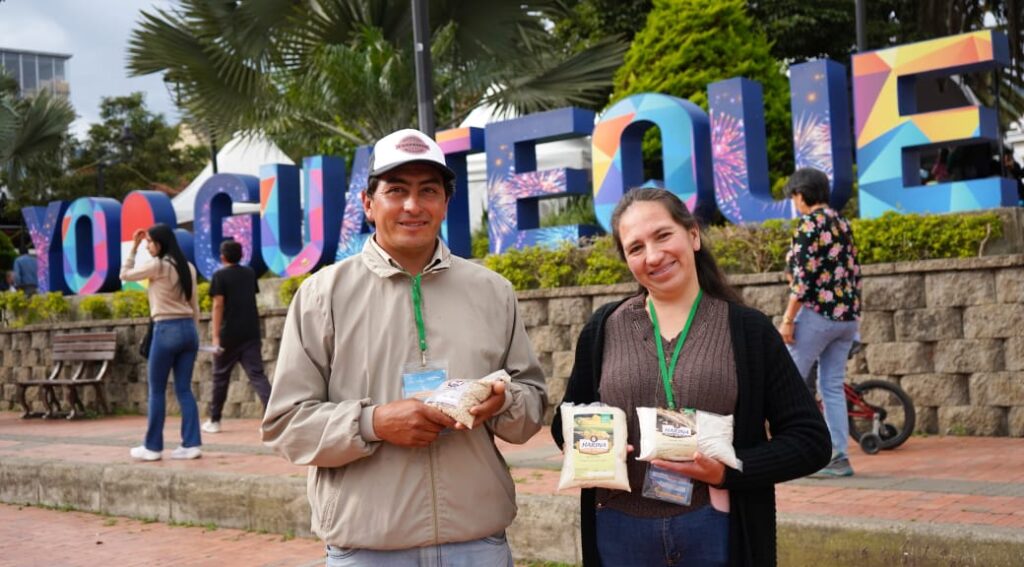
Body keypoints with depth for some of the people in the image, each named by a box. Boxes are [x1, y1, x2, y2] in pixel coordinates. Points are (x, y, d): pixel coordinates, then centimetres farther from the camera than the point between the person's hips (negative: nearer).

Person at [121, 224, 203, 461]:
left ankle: (152, 447, 7)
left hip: (166, 330, -6)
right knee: (184, 390, 7)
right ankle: (191, 444, 1)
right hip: (188, 329, 6)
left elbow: (125, 274, 7)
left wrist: (133, 247, 10)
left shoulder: (158, 266, -8)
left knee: (156, 391, 3)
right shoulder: (188, 268, 12)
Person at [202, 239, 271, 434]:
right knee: (257, 375, -3)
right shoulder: (250, 273, 12)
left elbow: (218, 306, -11)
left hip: (229, 334, -3)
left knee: (220, 377, 11)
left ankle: (214, 421, 19)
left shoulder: (220, 275, -3)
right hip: (251, 333, 3)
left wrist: (215, 337, -15)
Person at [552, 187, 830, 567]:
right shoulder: (603, 329, 4)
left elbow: (810, 440, -2)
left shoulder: (747, 330, -1)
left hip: (717, 532, -1)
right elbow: (566, 421, 14)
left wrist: (728, 471, -16)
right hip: (620, 532, 2)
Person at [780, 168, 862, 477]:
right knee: (832, 387, 9)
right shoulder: (842, 223, 14)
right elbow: (854, 272, 16)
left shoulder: (808, 223, -10)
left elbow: (803, 276, -17)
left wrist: (787, 319, -15)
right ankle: (839, 458, 7)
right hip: (847, 316, 8)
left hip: (817, 313, -8)